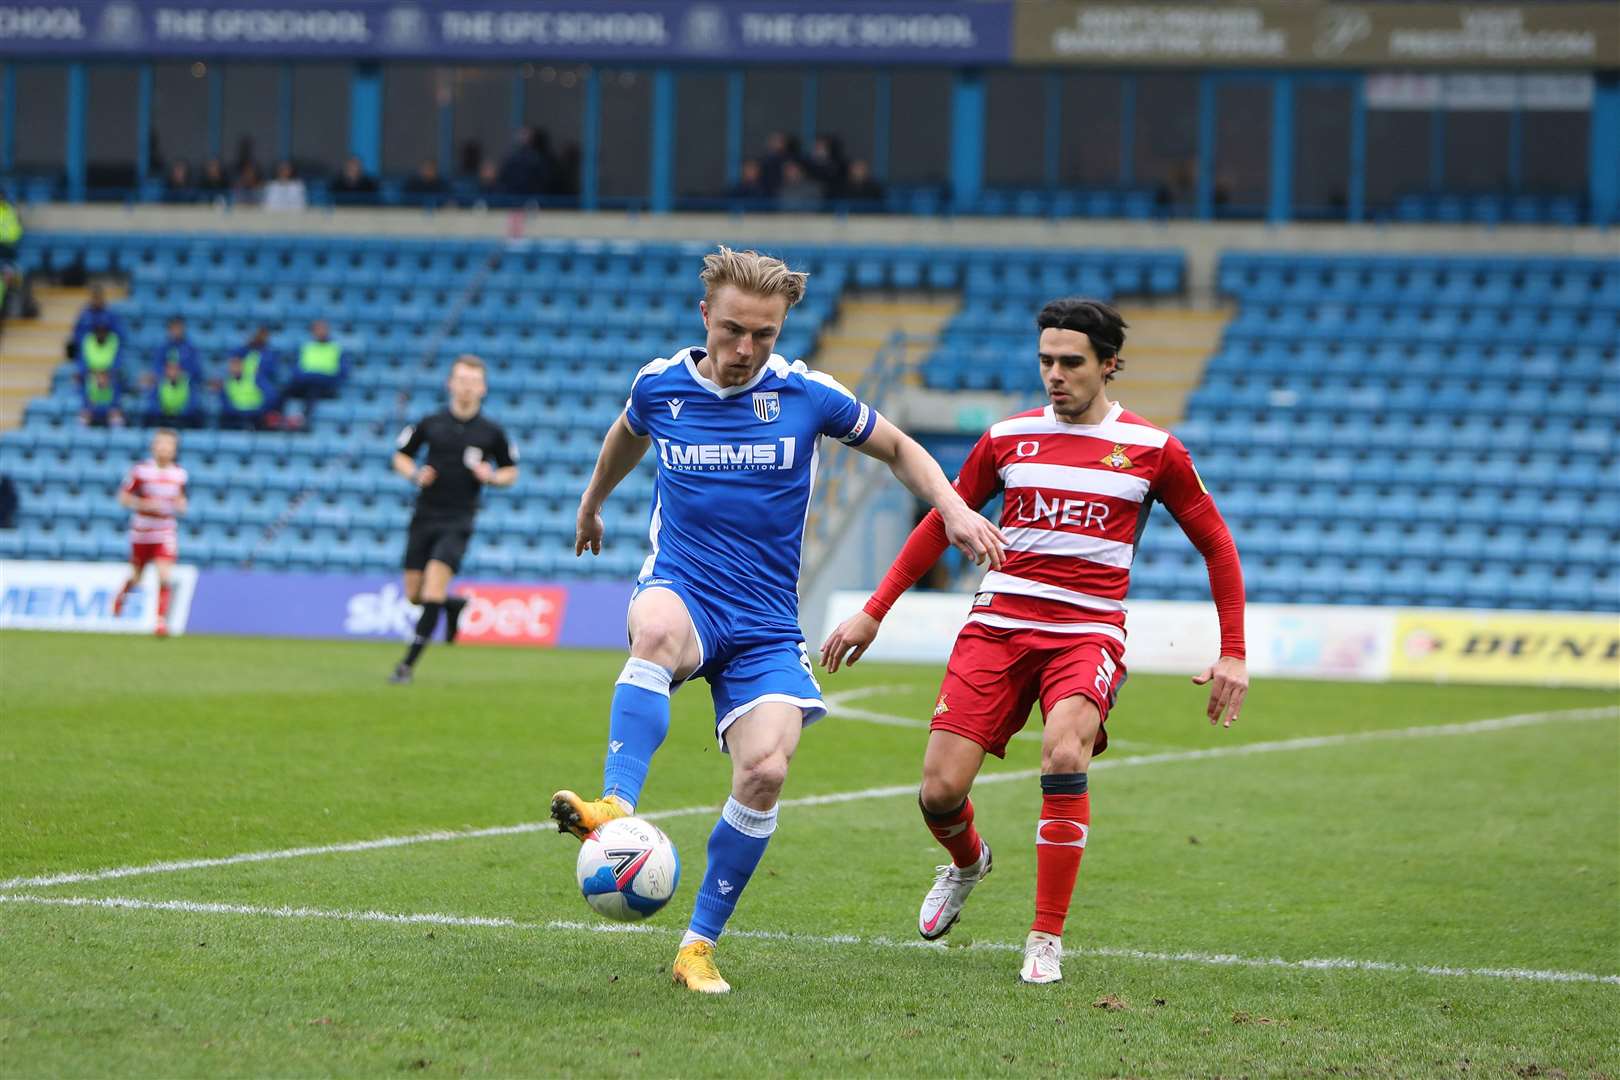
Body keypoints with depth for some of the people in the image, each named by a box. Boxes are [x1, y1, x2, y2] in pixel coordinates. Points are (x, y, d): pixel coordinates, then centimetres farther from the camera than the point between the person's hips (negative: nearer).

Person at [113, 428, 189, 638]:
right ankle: (122, 593, 47)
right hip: (141, 532, -1)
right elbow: (123, 498, -5)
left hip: (166, 533, 1)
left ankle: (161, 621, -10)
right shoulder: (141, 470, -10)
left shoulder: (179, 474, 0)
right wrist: (144, 504, -21)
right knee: (135, 579, 12)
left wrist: (180, 506, -5)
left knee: (164, 576, -17)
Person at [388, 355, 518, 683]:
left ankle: (408, 663, -16)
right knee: (415, 595, 5)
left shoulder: (491, 432, 1)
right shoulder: (430, 423, 3)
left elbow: (510, 472, 12)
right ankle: (455, 605, 39)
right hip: (424, 517, 3)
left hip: (458, 522, -3)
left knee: (434, 590, -19)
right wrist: (415, 475, -7)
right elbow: (401, 456, 13)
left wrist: (492, 477, -10)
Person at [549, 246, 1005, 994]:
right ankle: (615, 808, -55)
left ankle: (699, 945, -5)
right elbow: (626, 435, 27)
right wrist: (591, 505, 42)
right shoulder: (660, 385, 2)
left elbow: (898, 450, 14)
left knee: (765, 771, -21)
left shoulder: (808, 396, -1)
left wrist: (953, 508, -3)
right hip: (682, 590, 0)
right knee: (658, 630, -40)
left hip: (765, 628, 1)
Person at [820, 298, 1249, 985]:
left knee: (1064, 754, -32)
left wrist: (1232, 654, 8)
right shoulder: (1008, 438, 9)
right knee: (941, 790, -10)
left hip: (1089, 632, -2)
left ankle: (1046, 941, -21)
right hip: (998, 624, 2)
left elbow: (1215, 545, 13)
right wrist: (872, 613, 16)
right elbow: (941, 525, 19)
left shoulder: (1152, 450, 4)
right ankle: (967, 862, 30)